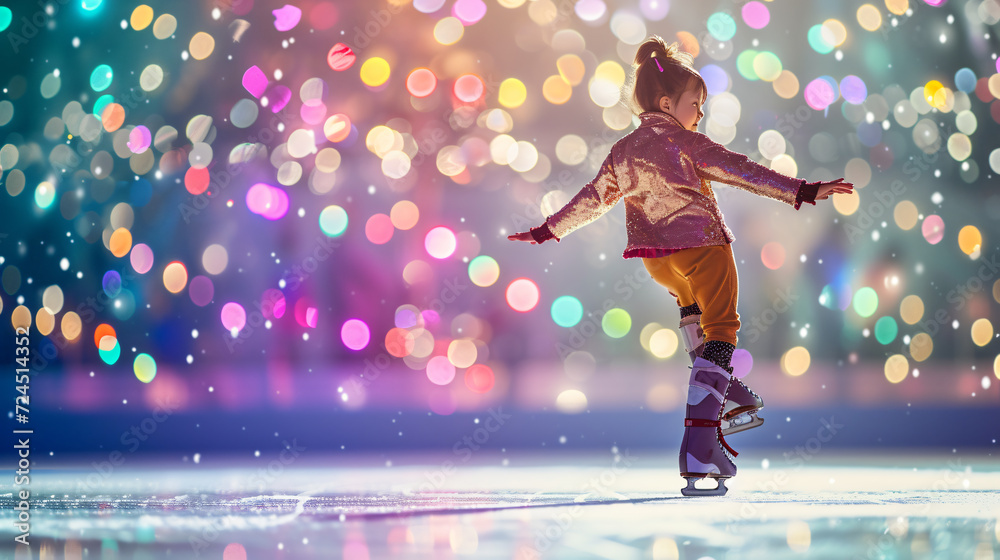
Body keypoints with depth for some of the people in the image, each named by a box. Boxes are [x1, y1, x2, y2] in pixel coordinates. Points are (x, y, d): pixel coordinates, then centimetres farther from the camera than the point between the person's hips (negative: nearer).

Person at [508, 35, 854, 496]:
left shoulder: (623, 152, 6)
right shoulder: (686, 143, -11)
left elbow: (592, 200, 15)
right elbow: (743, 172, -19)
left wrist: (547, 231, 29)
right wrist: (803, 192, -22)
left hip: (656, 259, 6)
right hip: (703, 249, -6)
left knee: (691, 304, 36)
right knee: (718, 333, 0)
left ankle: (727, 394, 31)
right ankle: (699, 450, -12)